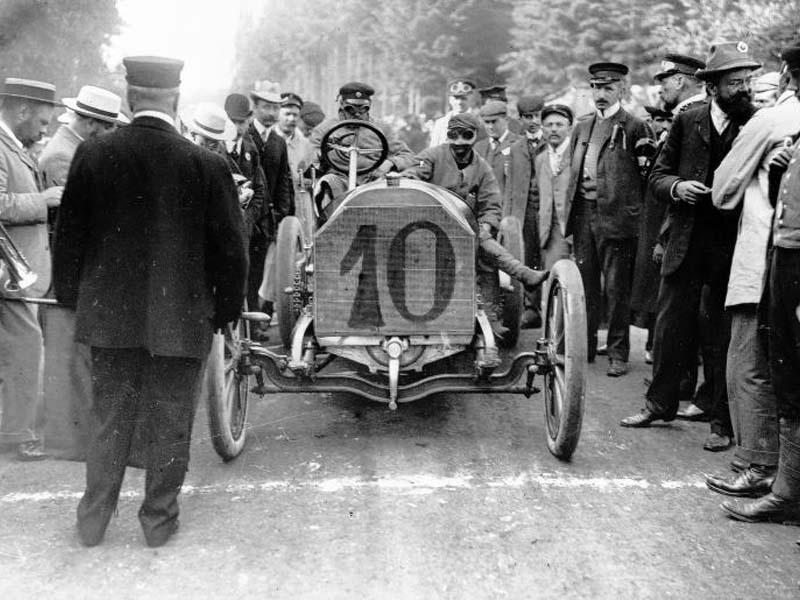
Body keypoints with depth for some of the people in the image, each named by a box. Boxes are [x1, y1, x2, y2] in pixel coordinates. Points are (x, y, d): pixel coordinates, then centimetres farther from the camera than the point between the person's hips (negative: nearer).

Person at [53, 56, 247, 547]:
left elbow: (69, 236, 4)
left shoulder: (92, 156, -5)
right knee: (170, 424, 11)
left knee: (109, 419, 16)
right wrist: (227, 308, 7)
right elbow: (230, 247, -7)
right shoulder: (207, 166, -13)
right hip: (181, 317, -3)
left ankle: (93, 521, 25)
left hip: (109, 312, 3)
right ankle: (159, 520, 23)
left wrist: (72, 296, 17)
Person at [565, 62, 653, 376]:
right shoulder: (582, 127, 16)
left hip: (615, 217, -6)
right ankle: (585, 346, 22)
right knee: (584, 285, 11)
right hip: (583, 214, 6)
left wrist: (630, 206, -8)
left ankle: (618, 353, 9)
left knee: (617, 288, 0)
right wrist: (572, 203, 13)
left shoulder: (634, 127, -4)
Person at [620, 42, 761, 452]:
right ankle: (661, 403, 27)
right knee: (670, 325, 9)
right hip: (686, 243, 2)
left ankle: (722, 422, 17)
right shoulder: (687, 122, 5)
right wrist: (676, 187, -13)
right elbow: (657, 177, 8)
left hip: (733, 245, -2)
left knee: (723, 337, 5)